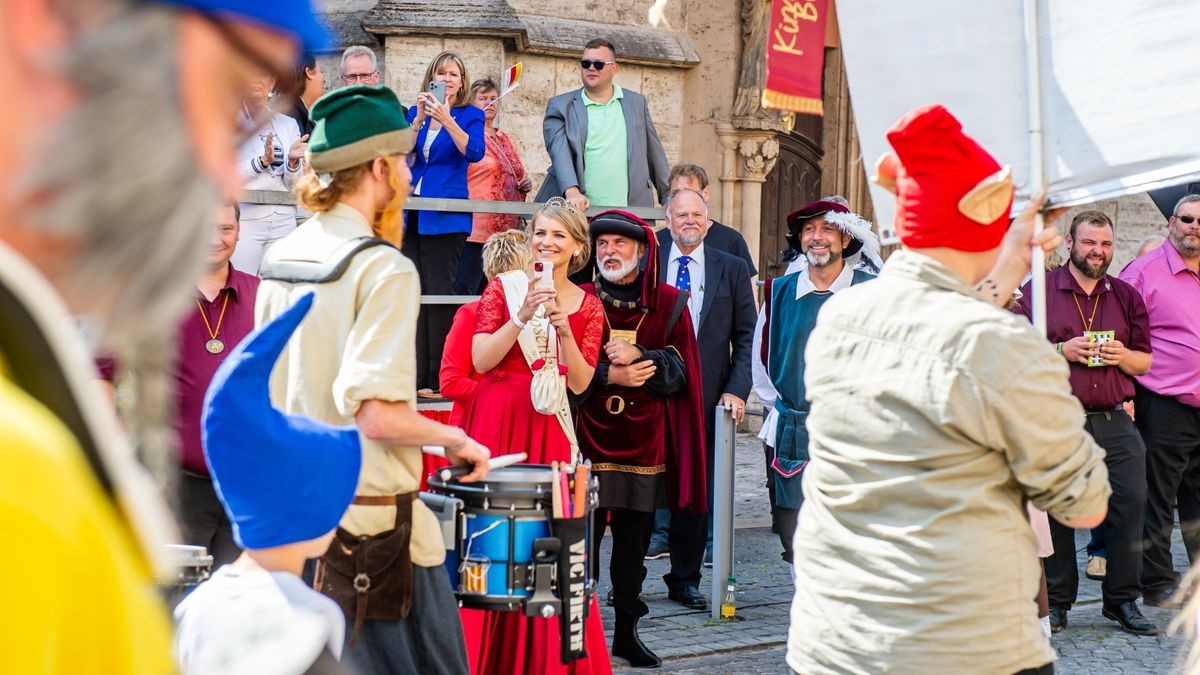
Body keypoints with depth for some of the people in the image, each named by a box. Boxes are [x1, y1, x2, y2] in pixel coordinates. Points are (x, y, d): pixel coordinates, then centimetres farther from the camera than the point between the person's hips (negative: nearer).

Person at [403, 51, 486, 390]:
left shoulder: (470, 115, 3)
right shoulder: (414, 113, 14)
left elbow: (474, 152, -15)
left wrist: (447, 120, -26)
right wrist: (419, 118, -11)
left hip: (444, 216, -4)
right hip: (411, 212, 4)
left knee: (439, 292, -8)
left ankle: (438, 377, -5)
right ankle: (416, 373, 8)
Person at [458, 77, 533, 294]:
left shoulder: (503, 139, 19)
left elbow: (516, 177, 31)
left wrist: (525, 184, 12)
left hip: (507, 230, 7)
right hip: (476, 230, -7)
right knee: (466, 292, -10)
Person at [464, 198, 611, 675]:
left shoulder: (587, 306, 8)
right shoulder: (504, 288, 3)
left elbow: (579, 383, -1)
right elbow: (480, 360, -7)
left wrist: (563, 327, -14)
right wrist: (522, 318, -17)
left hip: (549, 429, 1)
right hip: (496, 422, -1)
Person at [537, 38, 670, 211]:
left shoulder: (636, 102, 15)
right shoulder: (560, 106, 6)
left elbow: (655, 156, 17)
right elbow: (559, 152, -9)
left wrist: (670, 200, 13)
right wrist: (572, 191, -25)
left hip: (632, 212, 2)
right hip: (580, 210, -2)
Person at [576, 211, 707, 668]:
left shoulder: (668, 304, 6)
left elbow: (680, 371, 0)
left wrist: (638, 356, -16)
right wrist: (609, 376, -16)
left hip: (645, 447, 2)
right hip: (589, 445, -2)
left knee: (634, 544, 10)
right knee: (583, 542, -4)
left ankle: (627, 632, 23)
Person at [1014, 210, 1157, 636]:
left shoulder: (1126, 296, 15)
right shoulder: (1038, 290, 4)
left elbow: (1145, 362, 17)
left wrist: (1122, 356, -5)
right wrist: (1062, 351, -12)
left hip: (1114, 421, 3)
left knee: (1130, 505, -1)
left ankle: (1122, 600, 13)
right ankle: (1056, 601, 15)